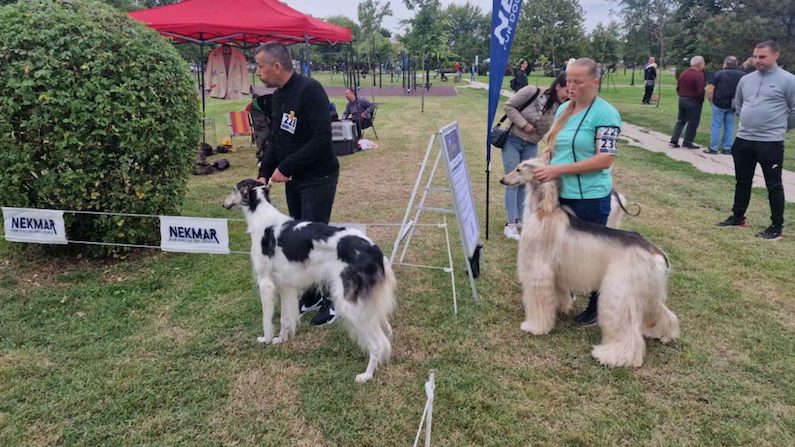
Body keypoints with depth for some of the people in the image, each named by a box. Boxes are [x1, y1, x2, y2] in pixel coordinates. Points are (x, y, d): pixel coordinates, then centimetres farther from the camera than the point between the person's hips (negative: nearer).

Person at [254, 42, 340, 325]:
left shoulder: (310, 90, -18)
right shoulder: (277, 97, 10)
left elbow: (322, 139, -24)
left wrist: (285, 168, -20)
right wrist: (264, 173, 5)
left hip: (318, 179, -8)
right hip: (293, 180, 8)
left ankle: (331, 300, 12)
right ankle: (311, 296, 26)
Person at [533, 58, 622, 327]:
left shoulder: (605, 113, -12)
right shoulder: (563, 109, 9)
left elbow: (605, 159, -19)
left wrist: (560, 169, -22)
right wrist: (545, 169, -1)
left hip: (589, 197, -6)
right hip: (560, 194, 6)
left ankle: (597, 307, 28)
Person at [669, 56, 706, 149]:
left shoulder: (684, 73, 7)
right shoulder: (699, 75, -16)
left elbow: (678, 87, 12)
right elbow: (700, 90, -21)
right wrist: (701, 100, -6)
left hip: (682, 99, 7)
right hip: (693, 101, -7)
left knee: (680, 120, 14)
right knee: (693, 122, 4)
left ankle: (674, 140, 8)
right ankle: (687, 142, 6)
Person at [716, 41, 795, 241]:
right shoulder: (745, 80, 8)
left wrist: (778, 127, 6)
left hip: (771, 142, -5)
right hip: (743, 140, 6)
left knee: (774, 185, 2)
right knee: (742, 182, 16)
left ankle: (777, 227, 10)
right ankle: (738, 217, 30)